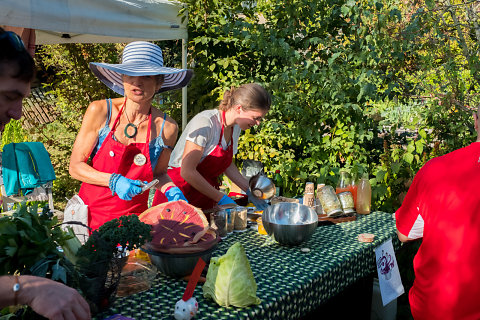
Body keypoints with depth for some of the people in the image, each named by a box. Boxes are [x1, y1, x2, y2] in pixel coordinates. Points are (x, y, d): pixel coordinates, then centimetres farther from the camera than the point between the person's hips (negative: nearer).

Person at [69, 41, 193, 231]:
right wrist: (113, 181, -16)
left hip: (134, 217, 1)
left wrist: (171, 190, -7)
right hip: (91, 215, -1)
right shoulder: (100, 111, -7)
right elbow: (75, 166, -3)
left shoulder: (167, 127, -4)